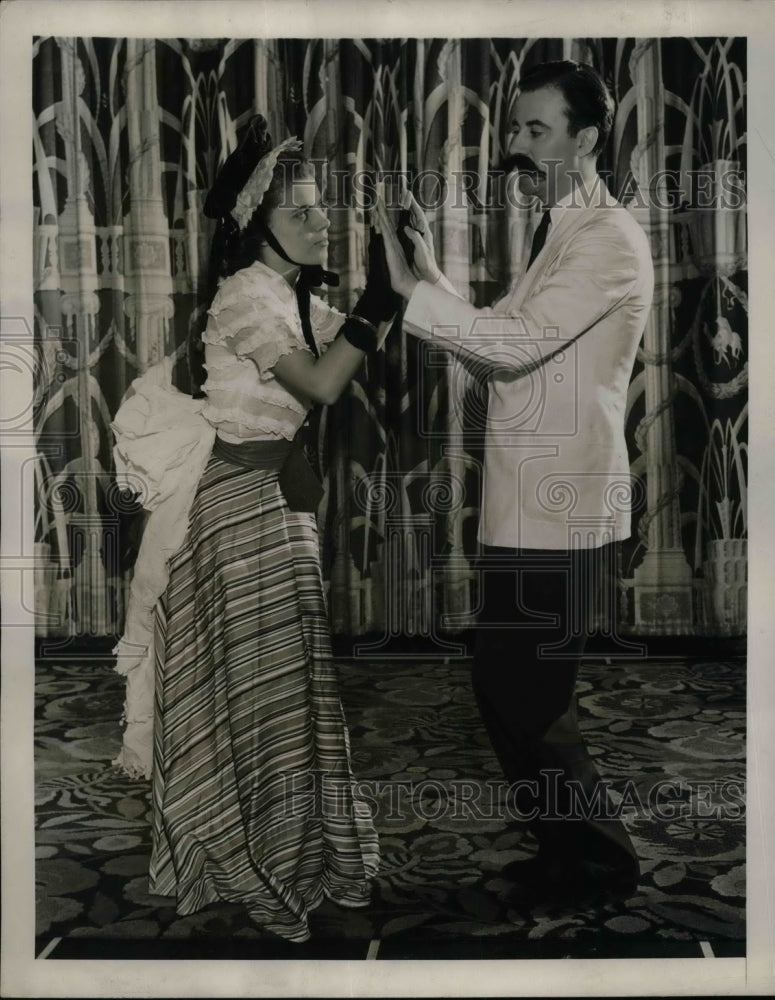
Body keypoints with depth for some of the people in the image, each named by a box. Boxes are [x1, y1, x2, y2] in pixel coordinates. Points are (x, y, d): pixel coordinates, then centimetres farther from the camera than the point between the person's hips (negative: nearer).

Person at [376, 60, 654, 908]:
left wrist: (408, 287, -22)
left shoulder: (609, 240, -11)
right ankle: (569, 852, 30)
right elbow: (506, 350, 14)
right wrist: (434, 276, 3)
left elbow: (516, 343, -22)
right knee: (509, 688, 15)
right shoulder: (556, 232, 19)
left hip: (560, 510, -9)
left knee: (525, 698, -2)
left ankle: (599, 863, 18)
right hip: (527, 504, 10)